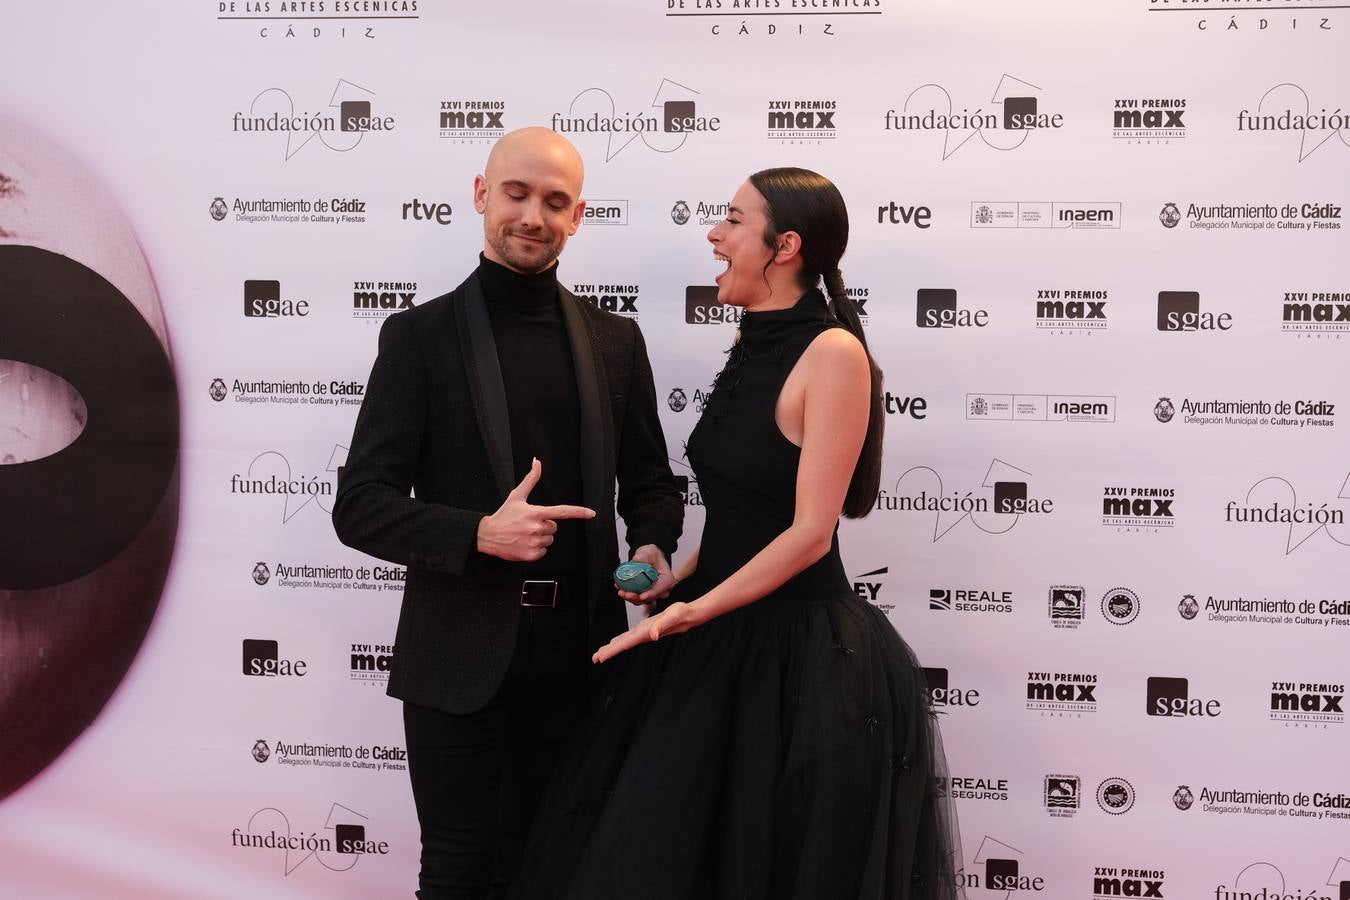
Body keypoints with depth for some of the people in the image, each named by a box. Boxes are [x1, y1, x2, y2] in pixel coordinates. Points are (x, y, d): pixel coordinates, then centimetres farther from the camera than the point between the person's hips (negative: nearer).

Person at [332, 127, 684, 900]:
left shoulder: (615, 340, 7)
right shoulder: (420, 335, -3)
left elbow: (649, 481, 13)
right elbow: (360, 506, -7)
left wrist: (654, 548, -9)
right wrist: (480, 534, -23)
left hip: (581, 655, 3)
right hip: (462, 660, -3)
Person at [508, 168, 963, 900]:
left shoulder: (833, 354, -17)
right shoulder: (751, 346, 8)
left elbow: (810, 531, -19)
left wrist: (696, 610, -20)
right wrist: (680, 579, 7)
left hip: (798, 654, -8)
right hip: (715, 638, 8)